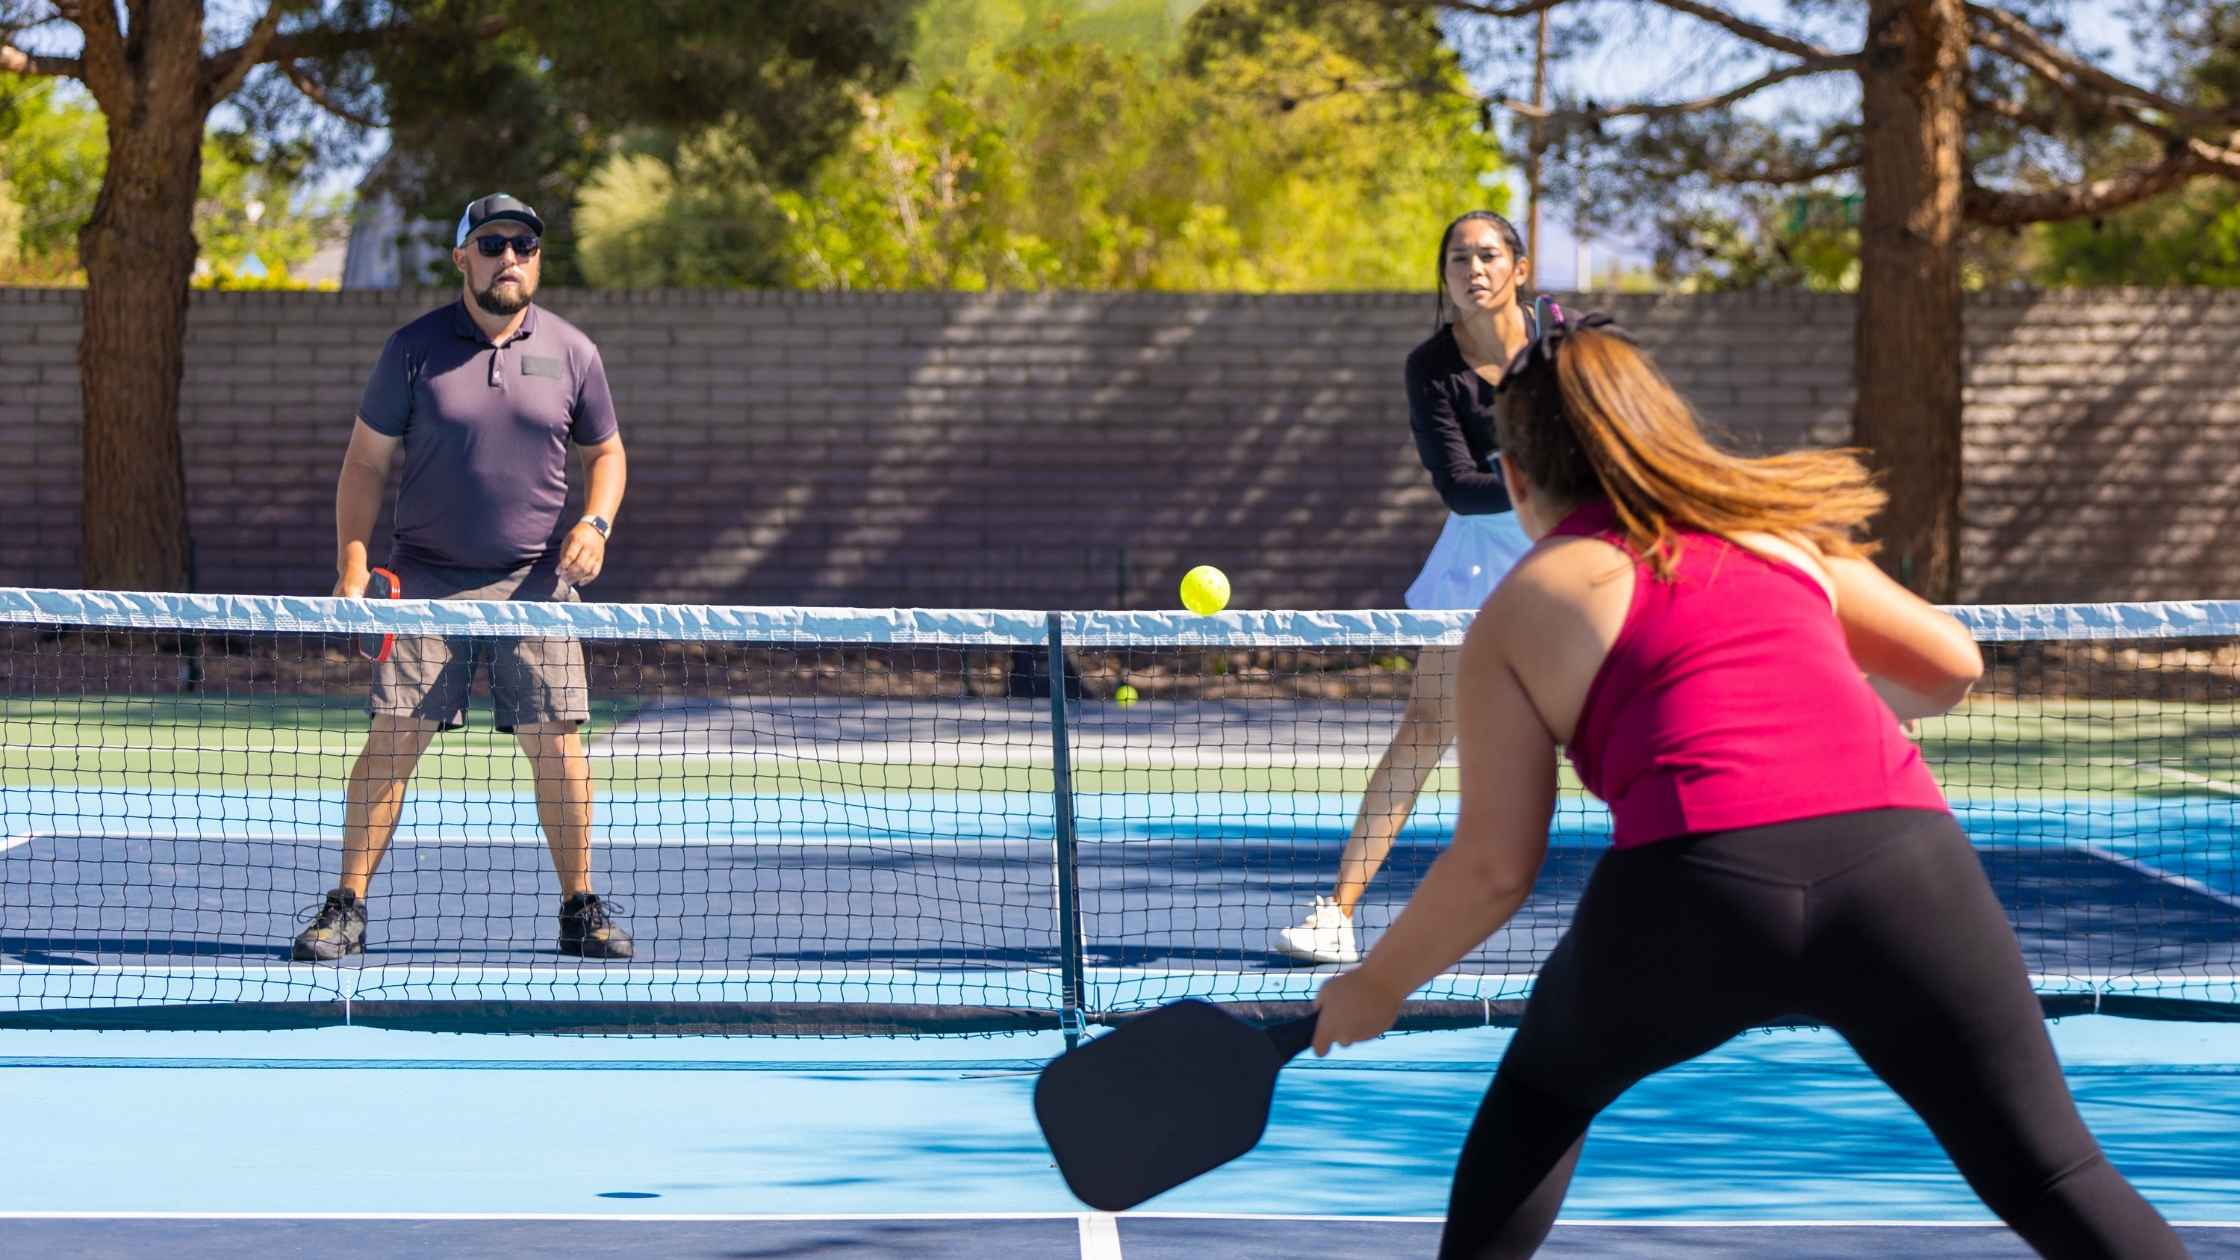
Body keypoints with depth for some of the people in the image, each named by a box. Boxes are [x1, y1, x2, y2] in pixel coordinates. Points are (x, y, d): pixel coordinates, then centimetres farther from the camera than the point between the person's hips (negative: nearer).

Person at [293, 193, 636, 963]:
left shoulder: (571, 352, 6)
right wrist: (352, 568, -6)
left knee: (555, 741, -1)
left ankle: (580, 910, 12)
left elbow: (605, 451, 19)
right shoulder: (414, 349, 0)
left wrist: (596, 523, -1)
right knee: (394, 737, -7)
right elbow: (366, 462, 3)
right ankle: (346, 908, 0)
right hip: (427, 580, -1)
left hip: (535, 582, 2)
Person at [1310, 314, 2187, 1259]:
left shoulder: (1515, 618, 17)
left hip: (1693, 881, -2)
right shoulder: (1772, 531, 25)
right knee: (2049, 1178, 7)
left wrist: (1377, 986, 26)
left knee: (1542, 1091, 29)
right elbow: (1950, 663, 30)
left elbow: (1494, 868, 11)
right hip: (1901, 853, 2)